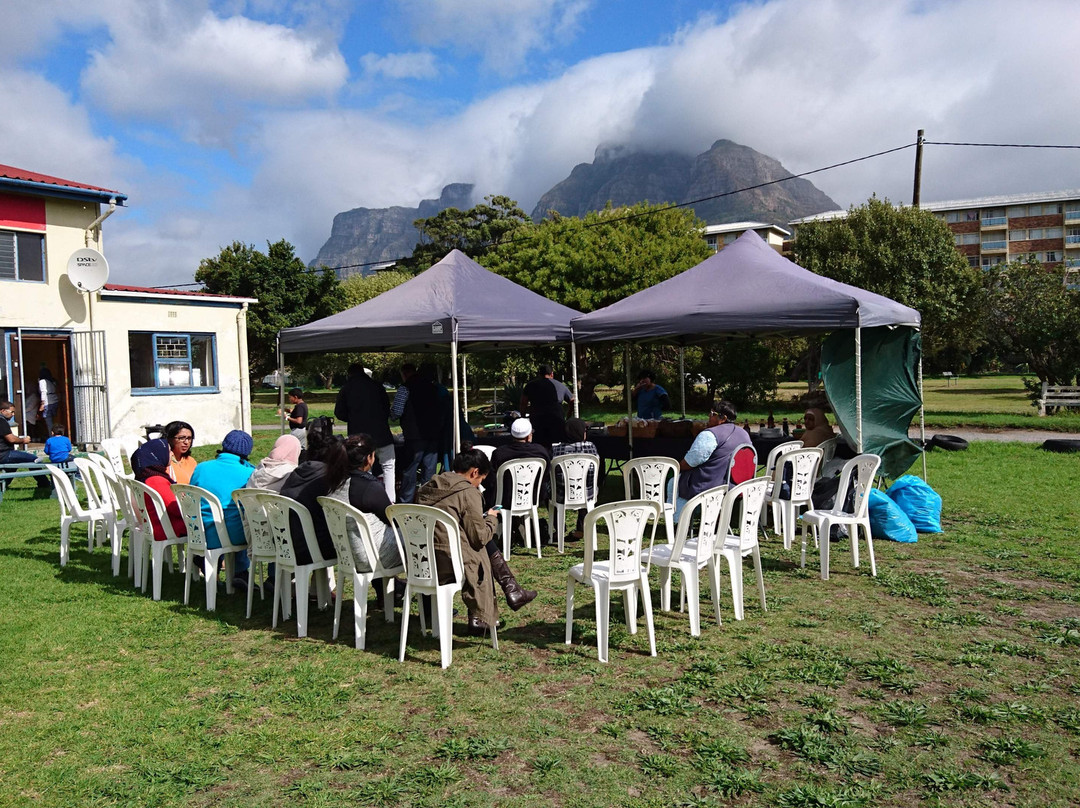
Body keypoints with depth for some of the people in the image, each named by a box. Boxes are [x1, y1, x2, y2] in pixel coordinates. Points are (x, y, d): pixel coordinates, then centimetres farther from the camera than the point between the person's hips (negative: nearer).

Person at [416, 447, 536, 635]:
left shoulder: (427, 488, 10)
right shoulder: (468, 493, -11)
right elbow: (479, 537, -10)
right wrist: (492, 519, 10)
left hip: (423, 562, 8)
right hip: (451, 564, -7)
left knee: (487, 545, 21)